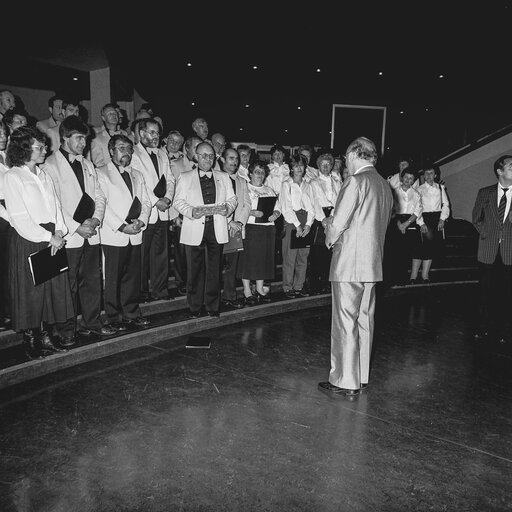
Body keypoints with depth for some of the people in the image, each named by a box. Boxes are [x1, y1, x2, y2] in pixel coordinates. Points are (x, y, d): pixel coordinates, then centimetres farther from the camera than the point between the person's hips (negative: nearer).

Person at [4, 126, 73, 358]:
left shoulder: (44, 175, 14)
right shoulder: (12, 177, -7)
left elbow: (56, 206, 10)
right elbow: (20, 218, -13)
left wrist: (59, 232, -6)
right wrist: (48, 236, -15)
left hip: (51, 238, 7)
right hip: (27, 241, -6)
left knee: (54, 288, 9)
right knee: (30, 292, 2)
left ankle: (46, 337, 23)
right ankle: (31, 341, 16)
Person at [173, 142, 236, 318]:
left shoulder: (223, 177, 18)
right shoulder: (185, 177, 11)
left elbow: (232, 199, 14)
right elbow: (178, 201, 2)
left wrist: (227, 208, -9)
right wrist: (192, 211, -17)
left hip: (217, 229, 2)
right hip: (194, 229, -1)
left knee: (214, 268, 3)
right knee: (195, 269, 1)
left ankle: (213, 306, 13)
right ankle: (194, 306, 12)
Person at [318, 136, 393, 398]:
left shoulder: (355, 182, -13)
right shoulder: (384, 185, 12)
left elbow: (338, 223, -16)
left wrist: (330, 237, 6)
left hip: (349, 262, -8)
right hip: (373, 262, 8)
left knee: (345, 322, -1)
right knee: (364, 319, 14)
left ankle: (345, 382, 7)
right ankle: (361, 377, 25)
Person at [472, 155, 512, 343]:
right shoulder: (484, 193, 5)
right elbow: (476, 218, 14)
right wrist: (485, 233, 4)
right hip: (488, 250, 1)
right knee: (486, 290, 8)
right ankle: (484, 326, 20)